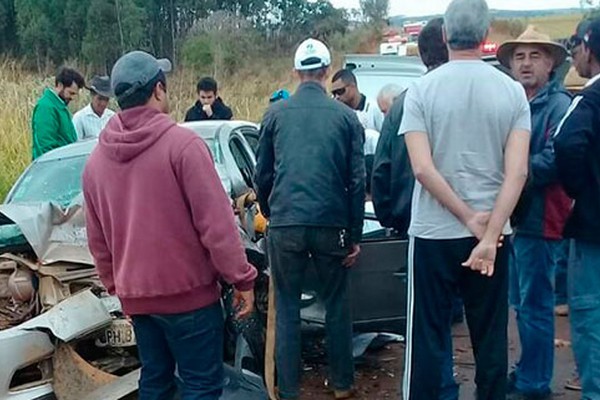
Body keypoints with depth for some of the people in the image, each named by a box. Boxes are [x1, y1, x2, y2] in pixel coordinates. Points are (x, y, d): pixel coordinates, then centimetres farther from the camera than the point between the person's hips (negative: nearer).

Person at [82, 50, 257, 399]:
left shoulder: (97, 159, 5)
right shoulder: (182, 143, -16)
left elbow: (97, 239, 12)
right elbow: (216, 222, -18)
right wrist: (242, 279, -10)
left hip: (136, 295, 7)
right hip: (188, 292, -6)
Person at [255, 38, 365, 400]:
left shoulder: (276, 113, 4)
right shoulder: (345, 116, 2)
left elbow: (263, 174, 10)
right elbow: (357, 180, 1)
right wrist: (355, 235, 6)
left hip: (285, 224, 0)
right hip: (331, 223, 0)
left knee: (287, 307, 11)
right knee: (337, 304, 15)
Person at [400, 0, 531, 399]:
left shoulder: (422, 90, -5)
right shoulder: (512, 91, -1)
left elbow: (422, 168, -13)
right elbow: (517, 172, -10)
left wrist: (470, 220, -8)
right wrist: (489, 235, -12)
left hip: (433, 232, -1)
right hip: (493, 232, 2)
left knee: (428, 337, 8)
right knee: (491, 337, 12)